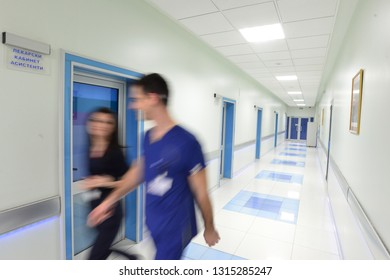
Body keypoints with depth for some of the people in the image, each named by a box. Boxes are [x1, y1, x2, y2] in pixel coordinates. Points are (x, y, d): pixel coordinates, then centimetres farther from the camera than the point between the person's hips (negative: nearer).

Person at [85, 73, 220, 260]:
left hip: (175, 227, -6)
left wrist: (209, 228, -3)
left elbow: (201, 192, -15)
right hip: (154, 223, 7)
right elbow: (138, 172, 12)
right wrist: (109, 201, 14)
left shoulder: (186, 142, -24)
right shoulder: (148, 137, -1)